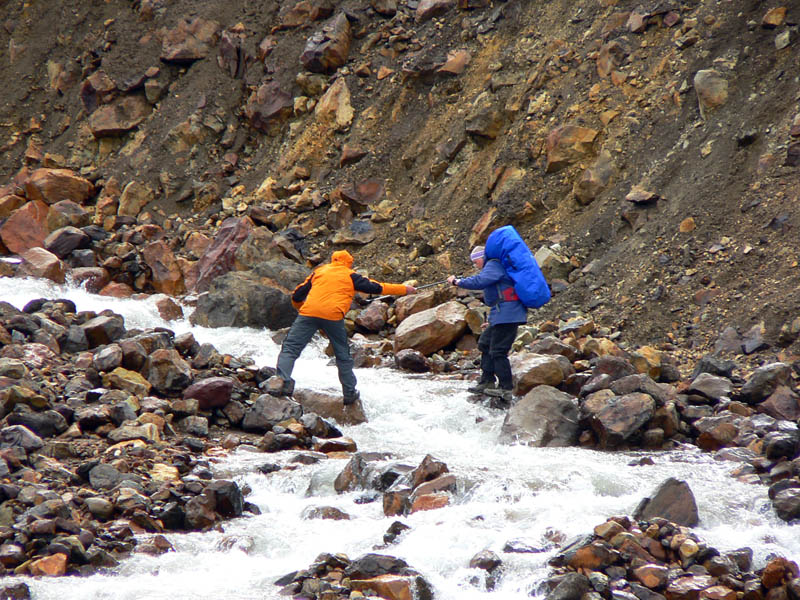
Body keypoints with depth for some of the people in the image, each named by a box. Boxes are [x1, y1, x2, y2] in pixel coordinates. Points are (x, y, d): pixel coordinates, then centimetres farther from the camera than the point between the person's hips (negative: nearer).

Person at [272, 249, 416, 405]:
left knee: (290, 348, -1)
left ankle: (284, 382, -23)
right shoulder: (351, 276, 18)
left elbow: (297, 296, 24)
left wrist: (301, 308, 45)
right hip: (333, 316, -1)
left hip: (308, 312, 1)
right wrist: (404, 289, 31)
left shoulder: (319, 271, 24)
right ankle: (349, 393, 21)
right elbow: (377, 287, 21)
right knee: (343, 356, 15)